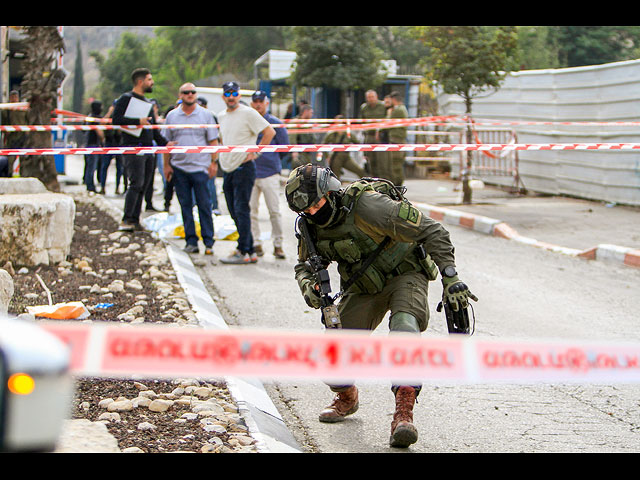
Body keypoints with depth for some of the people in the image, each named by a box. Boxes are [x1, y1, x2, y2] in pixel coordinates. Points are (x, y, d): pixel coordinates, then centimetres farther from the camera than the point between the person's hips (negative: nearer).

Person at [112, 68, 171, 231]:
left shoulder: (148, 103, 23)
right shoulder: (126, 99, -2)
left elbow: (154, 128, 26)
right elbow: (116, 120, -14)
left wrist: (164, 143, 13)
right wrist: (138, 121, -16)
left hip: (148, 149, 8)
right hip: (133, 148, -8)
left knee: (142, 187, 5)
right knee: (136, 184, -17)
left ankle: (135, 220, 9)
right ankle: (126, 220, -18)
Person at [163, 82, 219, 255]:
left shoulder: (205, 115, 4)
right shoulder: (172, 116, 8)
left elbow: (213, 141, 4)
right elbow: (167, 142, 11)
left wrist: (214, 162, -4)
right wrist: (166, 165, 5)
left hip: (200, 168, -2)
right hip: (179, 168, 2)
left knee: (204, 206, -3)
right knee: (185, 206, 4)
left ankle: (208, 242, 2)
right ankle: (191, 241, 9)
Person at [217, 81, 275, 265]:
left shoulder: (248, 113, -9)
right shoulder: (221, 116, 14)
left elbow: (270, 132, -13)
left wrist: (254, 152, -12)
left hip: (244, 168, -8)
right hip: (227, 169, 8)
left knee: (241, 210, -10)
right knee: (234, 212, 8)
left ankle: (243, 253, -8)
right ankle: (251, 251, 14)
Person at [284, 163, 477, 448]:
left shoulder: (367, 206, -30)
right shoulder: (311, 227, -11)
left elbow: (431, 232, -26)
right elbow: (305, 264, 8)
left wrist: (450, 278, -30)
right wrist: (307, 284, -17)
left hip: (404, 274, -5)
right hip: (363, 289, 6)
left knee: (404, 328, -36)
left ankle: (404, 413, -38)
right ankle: (346, 398, 28)